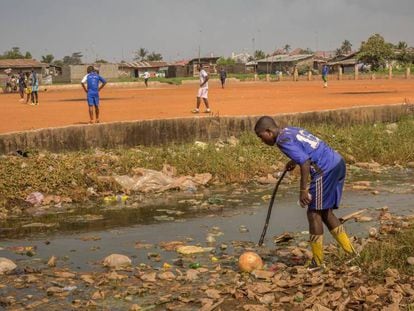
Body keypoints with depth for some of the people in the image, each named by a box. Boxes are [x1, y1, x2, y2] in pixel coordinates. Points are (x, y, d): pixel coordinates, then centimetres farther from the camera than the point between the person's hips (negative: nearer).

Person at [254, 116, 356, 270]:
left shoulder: (283, 140, -11)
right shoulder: (292, 130, 17)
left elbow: (305, 162, -20)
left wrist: (303, 190, -17)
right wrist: (295, 160, 38)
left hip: (325, 170, -10)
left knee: (314, 212, -1)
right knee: (325, 212, 16)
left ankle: (317, 262, 4)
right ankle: (351, 251, 16)